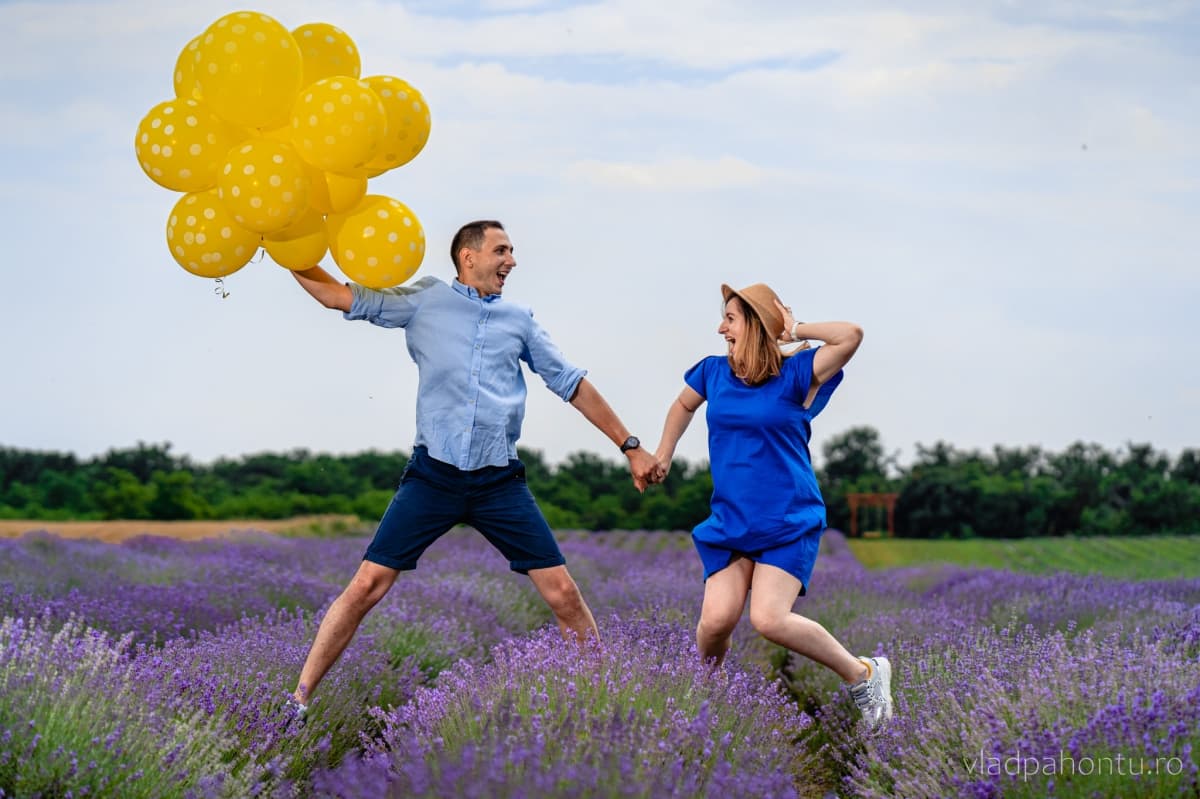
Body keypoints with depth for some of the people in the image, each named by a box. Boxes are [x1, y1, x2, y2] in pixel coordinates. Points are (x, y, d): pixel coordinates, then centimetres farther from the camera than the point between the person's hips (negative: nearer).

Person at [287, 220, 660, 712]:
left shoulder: (519, 320, 16)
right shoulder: (425, 301, 9)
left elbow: (572, 385, 20)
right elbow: (339, 296, 9)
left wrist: (630, 447, 18)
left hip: (500, 482, 2)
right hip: (433, 475, -2)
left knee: (563, 593, -3)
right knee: (366, 587, -8)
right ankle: (299, 699, 1)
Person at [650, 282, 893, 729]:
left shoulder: (794, 374, -6)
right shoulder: (713, 372, 7)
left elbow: (851, 335, -21)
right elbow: (683, 405, 30)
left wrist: (793, 331, -10)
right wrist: (663, 456, 31)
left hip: (789, 522, -4)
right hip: (729, 522, 4)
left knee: (769, 620, -21)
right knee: (716, 619, -13)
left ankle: (863, 675, -1)